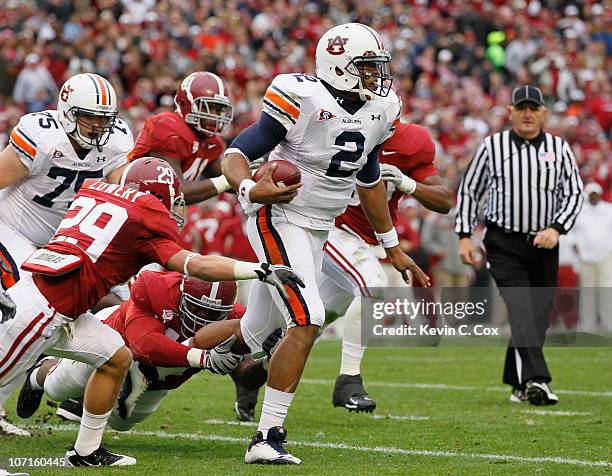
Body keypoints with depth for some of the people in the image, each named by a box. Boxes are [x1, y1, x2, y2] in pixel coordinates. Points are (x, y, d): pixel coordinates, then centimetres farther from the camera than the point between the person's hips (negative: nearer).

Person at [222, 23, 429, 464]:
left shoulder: (380, 110, 4)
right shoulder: (303, 100, -20)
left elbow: (369, 179, 20)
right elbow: (237, 153, -17)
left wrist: (393, 247, 23)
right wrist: (251, 190, -39)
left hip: (318, 230, 8)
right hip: (279, 219, -8)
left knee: (256, 331, 13)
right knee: (307, 323, -19)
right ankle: (266, 439, -14)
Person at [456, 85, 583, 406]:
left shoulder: (559, 149, 6)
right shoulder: (491, 147, 2)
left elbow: (574, 194, 5)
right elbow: (469, 191, 8)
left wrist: (556, 228, -11)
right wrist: (465, 236, 0)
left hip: (544, 245, 3)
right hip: (503, 244, -3)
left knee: (538, 316, 6)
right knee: (520, 309, -18)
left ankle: (518, 384, 20)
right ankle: (536, 380, -31)